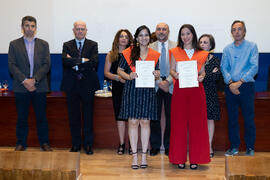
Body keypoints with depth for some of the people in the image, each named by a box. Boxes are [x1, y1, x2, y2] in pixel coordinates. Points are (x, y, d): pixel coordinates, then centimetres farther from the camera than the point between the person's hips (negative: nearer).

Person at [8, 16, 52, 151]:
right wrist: (24, 81, -13)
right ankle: (21, 143, 18)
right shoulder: (14, 44, 7)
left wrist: (34, 80, -12)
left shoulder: (43, 44, 9)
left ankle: (44, 143, 15)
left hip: (39, 87, 0)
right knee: (22, 118, 6)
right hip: (21, 88, 0)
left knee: (41, 117, 4)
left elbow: (46, 65, 0)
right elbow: (12, 65, -1)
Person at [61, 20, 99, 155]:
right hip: (72, 85, 1)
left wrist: (76, 65, -11)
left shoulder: (93, 45, 5)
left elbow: (94, 62, -11)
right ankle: (76, 144, 18)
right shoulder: (67, 45, 8)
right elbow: (66, 61, -11)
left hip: (87, 85, -1)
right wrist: (83, 60, -16)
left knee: (88, 116, 4)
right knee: (73, 116, 7)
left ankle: (88, 144, 13)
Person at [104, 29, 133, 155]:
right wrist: (118, 77, -10)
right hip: (117, 88, 1)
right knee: (120, 116, 3)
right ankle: (122, 144, 11)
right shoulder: (111, 55, 9)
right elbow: (106, 73, 5)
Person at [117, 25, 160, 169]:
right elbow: (120, 70, 6)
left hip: (148, 91, 2)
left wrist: (156, 75, -6)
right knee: (133, 122, -1)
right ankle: (134, 156, 8)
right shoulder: (129, 52, 4)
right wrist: (129, 76, -12)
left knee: (145, 122, 3)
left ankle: (144, 155, 13)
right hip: (131, 90, -1)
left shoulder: (155, 55, 11)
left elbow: (157, 72, 17)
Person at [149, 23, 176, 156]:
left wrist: (168, 81, -13)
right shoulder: (150, 47, 6)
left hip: (171, 86, 0)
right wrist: (159, 82, -10)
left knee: (170, 117, 4)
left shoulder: (176, 47, 5)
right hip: (154, 86, 1)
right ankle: (155, 145, 16)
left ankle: (168, 146, 15)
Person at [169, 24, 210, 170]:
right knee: (179, 123, 0)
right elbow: (172, 70, 8)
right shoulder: (175, 52, 9)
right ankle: (179, 158, 10)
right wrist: (175, 74, -14)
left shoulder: (201, 54, 12)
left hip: (196, 90, 1)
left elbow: (202, 71, 14)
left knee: (196, 123, 1)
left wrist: (201, 76, -8)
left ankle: (195, 158, 9)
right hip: (180, 90, -1)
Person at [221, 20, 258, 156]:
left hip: (246, 86, -3)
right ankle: (234, 146, 17)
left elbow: (254, 67, -7)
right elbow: (224, 68, 6)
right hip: (231, 87, 3)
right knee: (232, 118, 6)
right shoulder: (227, 49, 11)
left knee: (248, 118, -1)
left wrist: (239, 82, -14)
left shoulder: (252, 46, 1)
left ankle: (250, 148, 10)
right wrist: (230, 83, -10)